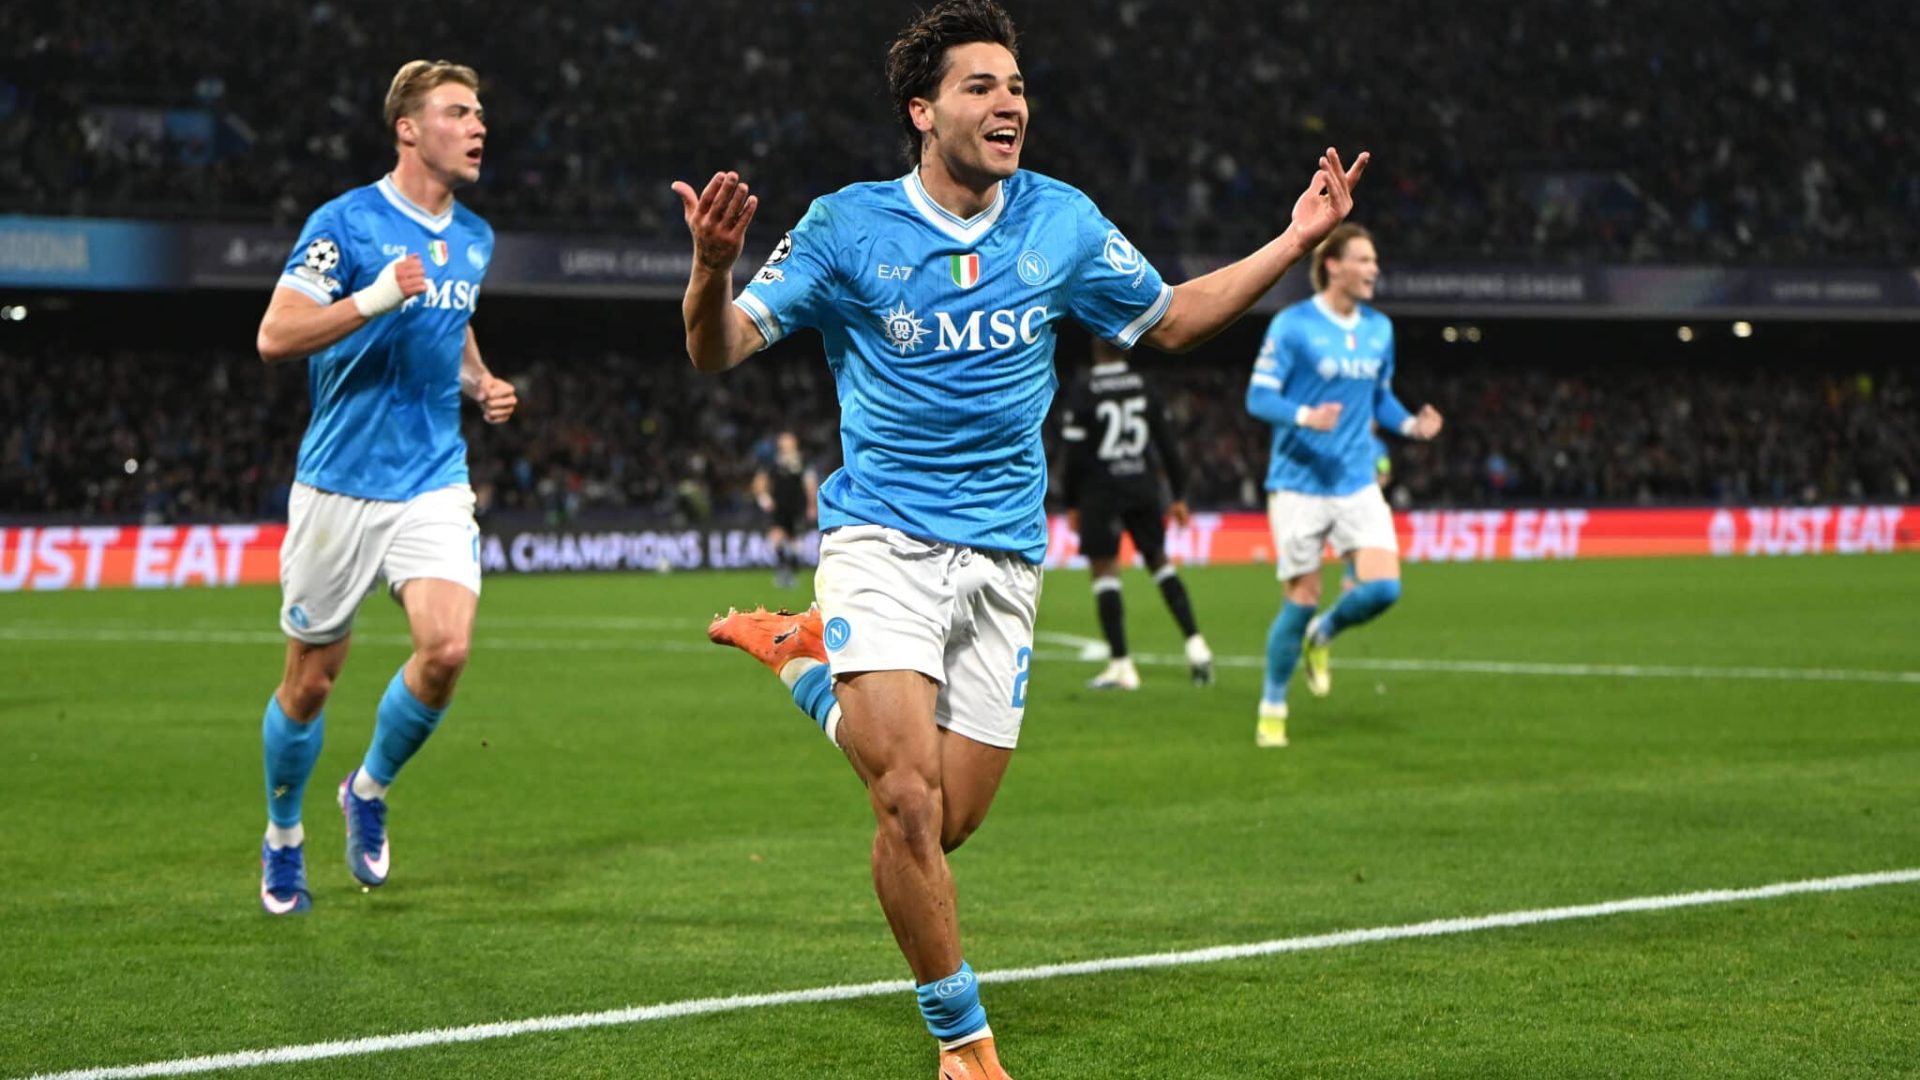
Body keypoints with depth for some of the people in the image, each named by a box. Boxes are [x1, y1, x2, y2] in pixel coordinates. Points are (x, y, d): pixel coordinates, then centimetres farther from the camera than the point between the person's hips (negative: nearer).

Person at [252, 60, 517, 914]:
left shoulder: (473, 239, 10)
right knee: (311, 677, 5)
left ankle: (368, 792, 10)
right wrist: (373, 299, -27)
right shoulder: (345, 223, -10)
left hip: (434, 481, 4)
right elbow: (274, 337, -16)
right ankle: (283, 838, 29)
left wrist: (481, 384, 9)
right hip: (340, 483, -4)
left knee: (446, 648, -17)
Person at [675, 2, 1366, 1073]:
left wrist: (1296, 242, 8)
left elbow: (1170, 319, 18)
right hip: (883, 539, -4)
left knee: (946, 823, 4)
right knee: (910, 801, -19)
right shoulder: (848, 225, -6)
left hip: (1005, 558, 4)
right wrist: (714, 269, -27)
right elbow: (720, 348, -5)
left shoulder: (1063, 222, 4)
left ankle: (808, 661, 27)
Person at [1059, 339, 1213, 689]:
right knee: (1158, 560, 17)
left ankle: (1120, 664, -2)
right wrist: (1178, 495, 13)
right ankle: (1195, 644, 7)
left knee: (1104, 570, 1)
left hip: (1102, 489, -4)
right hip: (1143, 485, 4)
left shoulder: (1083, 388, -8)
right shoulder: (1143, 385, 4)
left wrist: (1072, 503, 0)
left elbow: (1076, 453, -9)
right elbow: (1167, 443, 6)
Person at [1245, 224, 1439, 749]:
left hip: (1358, 484, 5)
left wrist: (1410, 424, -1)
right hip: (1300, 483, -5)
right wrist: (1305, 416, -28)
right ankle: (1272, 708, 17)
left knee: (1383, 587, -12)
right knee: (1302, 598, -2)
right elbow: (1258, 396, -9)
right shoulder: (1292, 325, -9)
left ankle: (1322, 636, 21)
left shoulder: (1379, 329, 9)